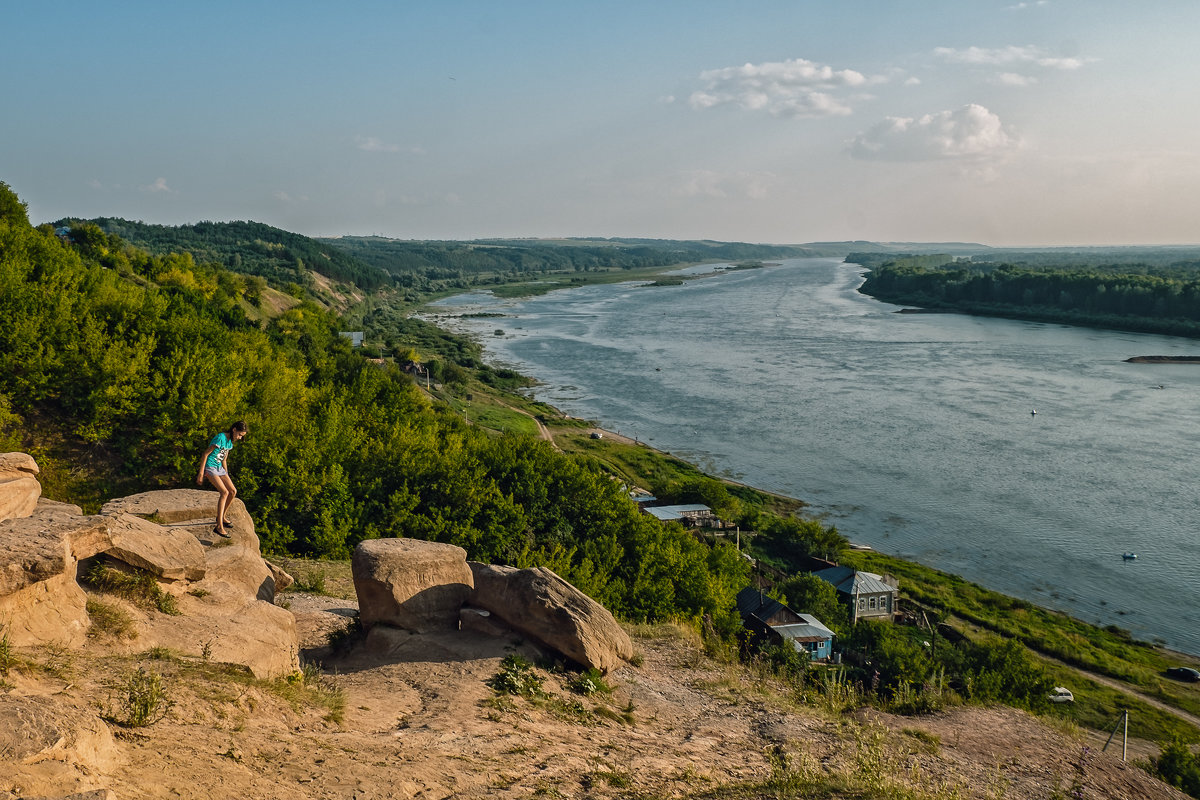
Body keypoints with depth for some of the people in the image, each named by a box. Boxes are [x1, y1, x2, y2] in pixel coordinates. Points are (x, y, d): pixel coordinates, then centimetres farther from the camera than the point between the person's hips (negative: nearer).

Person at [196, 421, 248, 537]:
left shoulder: (230, 441, 11)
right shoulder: (220, 438, -18)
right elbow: (205, 454, -18)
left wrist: (226, 476, 25)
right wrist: (201, 473, -19)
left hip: (219, 468, 9)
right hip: (209, 467, -9)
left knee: (233, 491, 3)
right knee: (224, 492, -22)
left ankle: (221, 517, 23)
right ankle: (219, 527, -27)